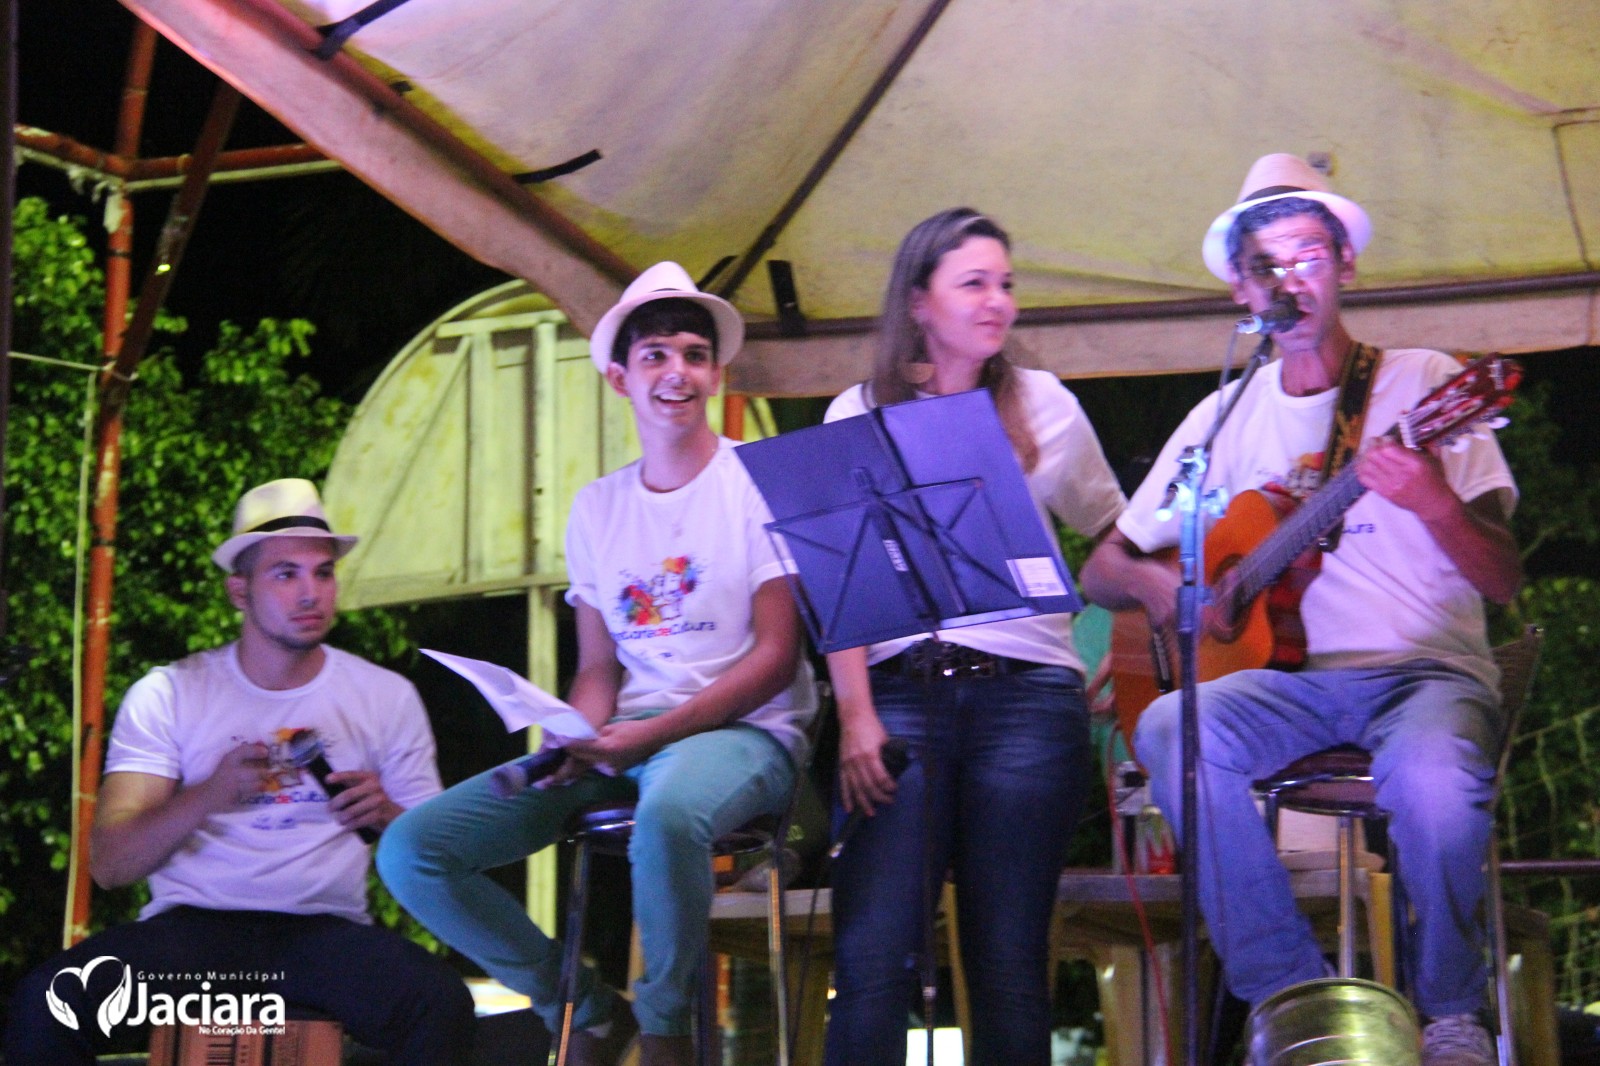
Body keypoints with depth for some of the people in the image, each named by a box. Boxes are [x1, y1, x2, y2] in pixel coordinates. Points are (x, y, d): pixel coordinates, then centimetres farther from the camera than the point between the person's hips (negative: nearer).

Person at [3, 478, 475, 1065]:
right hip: (191, 924, 0)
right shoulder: (167, 695, 6)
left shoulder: (386, 697, 11)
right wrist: (207, 796, -21)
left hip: (325, 925, 1)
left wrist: (386, 816, -12)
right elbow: (109, 864, -3)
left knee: (441, 1004, -32)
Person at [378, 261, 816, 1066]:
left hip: (740, 733, -6)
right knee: (409, 850, -10)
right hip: (621, 743, 6)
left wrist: (651, 735, -17)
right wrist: (577, 740, -7)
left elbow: (776, 658, -8)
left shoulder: (759, 483, -2)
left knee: (669, 813, -44)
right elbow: (599, 668, 16)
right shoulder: (597, 507, 15)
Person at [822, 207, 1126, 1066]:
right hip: (899, 693, 0)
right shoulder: (860, 415, 10)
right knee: (871, 958, -12)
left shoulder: (1044, 406, 12)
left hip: (1025, 694, 1)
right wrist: (855, 714, -8)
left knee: (1008, 963, -3)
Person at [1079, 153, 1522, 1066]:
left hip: (1427, 670, -3)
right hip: (1292, 678, 3)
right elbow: (1103, 568, 15)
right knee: (1170, 728, -29)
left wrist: (1434, 503, -24)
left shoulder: (1423, 381, 4)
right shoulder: (1226, 419, 14)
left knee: (1431, 774, -38)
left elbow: (1504, 582, -4)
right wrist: (1155, 583, -8)